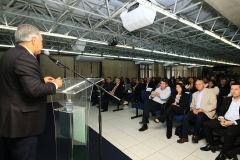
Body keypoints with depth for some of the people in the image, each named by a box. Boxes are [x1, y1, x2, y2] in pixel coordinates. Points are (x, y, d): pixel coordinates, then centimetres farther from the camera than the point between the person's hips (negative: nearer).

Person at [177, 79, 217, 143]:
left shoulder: (210, 92, 2)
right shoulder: (195, 94, 19)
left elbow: (213, 105, -8)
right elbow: (192, 104, 17)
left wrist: (202, 109, -20)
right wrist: (193, 109, -7)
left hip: (206, 112, -5)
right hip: (196, 111, 5)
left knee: (199, 116, -37)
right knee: (185, 116, -21)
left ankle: (195, 135, -13)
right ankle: (184, 137, -13)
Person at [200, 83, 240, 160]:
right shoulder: (227, 99, 13)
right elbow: (221, 110, 13)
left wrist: (232, 122, -22)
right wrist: (221, 119, -8)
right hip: (224, 120, 6)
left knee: (230, 133, -36)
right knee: (206, 124, -9)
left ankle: (223, 153, -11)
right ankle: (211, 143, 8)